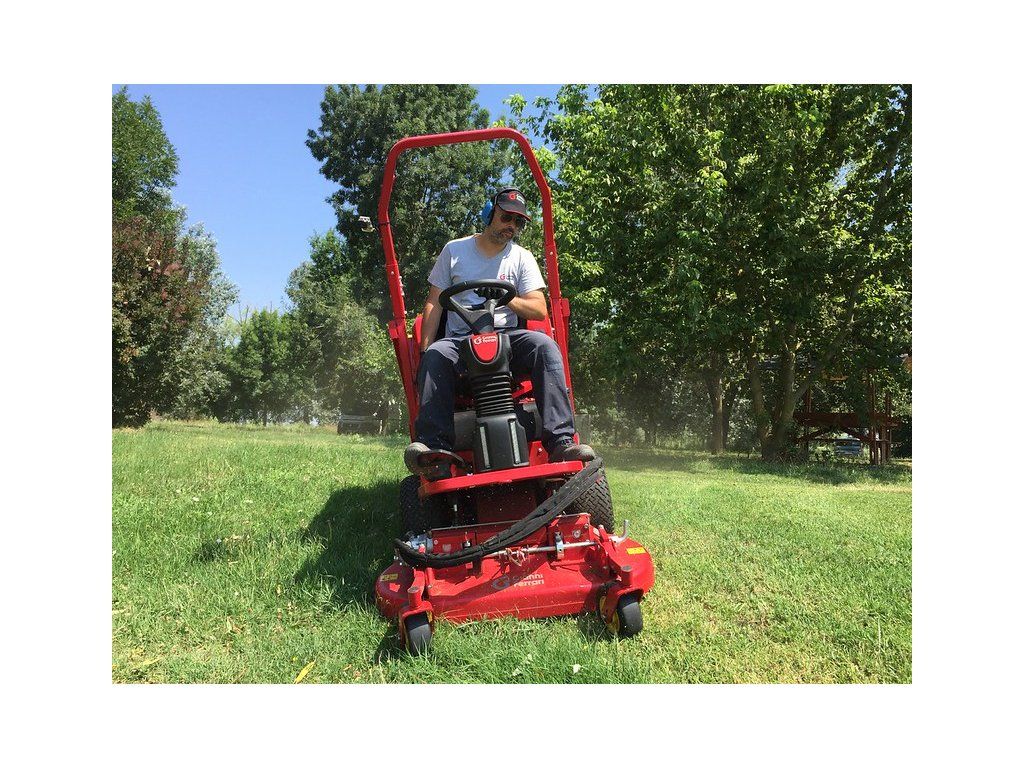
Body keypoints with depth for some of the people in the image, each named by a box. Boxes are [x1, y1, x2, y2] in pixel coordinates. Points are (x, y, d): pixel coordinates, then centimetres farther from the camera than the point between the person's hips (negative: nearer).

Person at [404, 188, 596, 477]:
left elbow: (540, 310, 6)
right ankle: (434, 447, -42)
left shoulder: (521, 258, 14)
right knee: (436, 354, -34)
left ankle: (560, 441, -39)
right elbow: (434, 303, 10)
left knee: (545, 345, -31)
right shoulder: (454, 250, 13)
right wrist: (424, 349, -4)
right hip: (459, 339, 0)